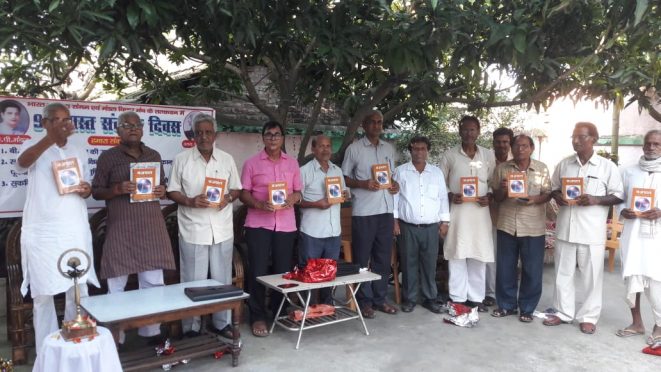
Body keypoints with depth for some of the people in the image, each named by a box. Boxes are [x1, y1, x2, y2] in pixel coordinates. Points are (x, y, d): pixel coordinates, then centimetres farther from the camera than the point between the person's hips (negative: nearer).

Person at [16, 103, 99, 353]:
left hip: (76, 231, 4)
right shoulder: (34, 146, 0)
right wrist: (52, 136, -39)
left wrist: (87, 190, -4)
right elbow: (22, 162, -24)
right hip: (41, 233, -4)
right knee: (43, 295, 3)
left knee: (79, 292, 6)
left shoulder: (78, 153, 15)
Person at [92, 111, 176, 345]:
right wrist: (117, 189, -16)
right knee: (116, 285, 1)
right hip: (120, 228, -3)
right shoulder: (108, 157, 2)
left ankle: (152, 331, 19)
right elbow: (96, 191, 2)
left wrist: (162, 191, -2)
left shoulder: (154, 155, 13)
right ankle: (115, 337, 14)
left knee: (153, 282, 6)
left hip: (152, 227, 3)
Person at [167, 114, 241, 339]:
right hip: (193, 231, -2)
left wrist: (228, 198, -10)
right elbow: (172, 191, 1)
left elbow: (237, 189, 12)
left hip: (222, 230, 3)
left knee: (223, 280, 11)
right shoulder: (182, 159, 1)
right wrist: (190, 201, -17)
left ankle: (222, 323, 26)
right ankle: (191, 328, 17)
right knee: (193, 282, 4)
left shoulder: (227, 159, 8)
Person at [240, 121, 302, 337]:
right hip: (258, 224, -2)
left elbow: (298, 191, 14)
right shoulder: (252, 163, 3)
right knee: (258, 271, -2)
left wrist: (293, 198, -9)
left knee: (283, 270, 7)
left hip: (285, 224, 3)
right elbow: (244, 194, 1)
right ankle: (258, 317, 10)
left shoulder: (292, 163, 12)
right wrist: (260, 204, -18)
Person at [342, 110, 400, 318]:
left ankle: (379, 298, 21)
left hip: (386, 209, 5)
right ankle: (364, 301, 12)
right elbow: (344, 178, 1)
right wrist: (363, 184, -15)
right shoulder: (354, 149, 0)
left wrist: (395, 185, 1)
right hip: (363, 211, -5)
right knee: (362, 257, 2)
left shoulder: (389, 149, 14)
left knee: (383, 256, 9)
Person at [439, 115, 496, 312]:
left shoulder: (488, 155, 8)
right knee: (457, 254, 1)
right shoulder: (449, 155, 3)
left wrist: (489, 197, -6)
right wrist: (450, 196, -13)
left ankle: (476, 297, 18)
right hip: (457, 210, -2)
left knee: (479, 255, 6)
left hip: (480, 211, 2)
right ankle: (458, 298, 11)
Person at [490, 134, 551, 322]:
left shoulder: (542, 169, 2)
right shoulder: (502, 168, 4)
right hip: (507, 225, 1)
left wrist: (535, 199, -17)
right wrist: (502, 190, -16)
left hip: (533, 227, -1)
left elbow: (548, 194, 3)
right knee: (505, 268, 8)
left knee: (532, 270, 4)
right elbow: (496, 197, 6)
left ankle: (527, 308, 18)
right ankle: (507, 305, 23)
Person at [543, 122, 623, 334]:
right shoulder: (564, 164, 8)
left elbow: (619, 196, -1)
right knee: (563, 273, 11)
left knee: (592, 276, 5)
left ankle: (589, 316, 19)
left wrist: (596, 200, -18)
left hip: (592, 231, -3)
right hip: (565, 228, 4)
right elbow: (553, 188, 16)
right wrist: (557, 197, -6)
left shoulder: (607, 166, -2)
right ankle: (564, 312, 25)